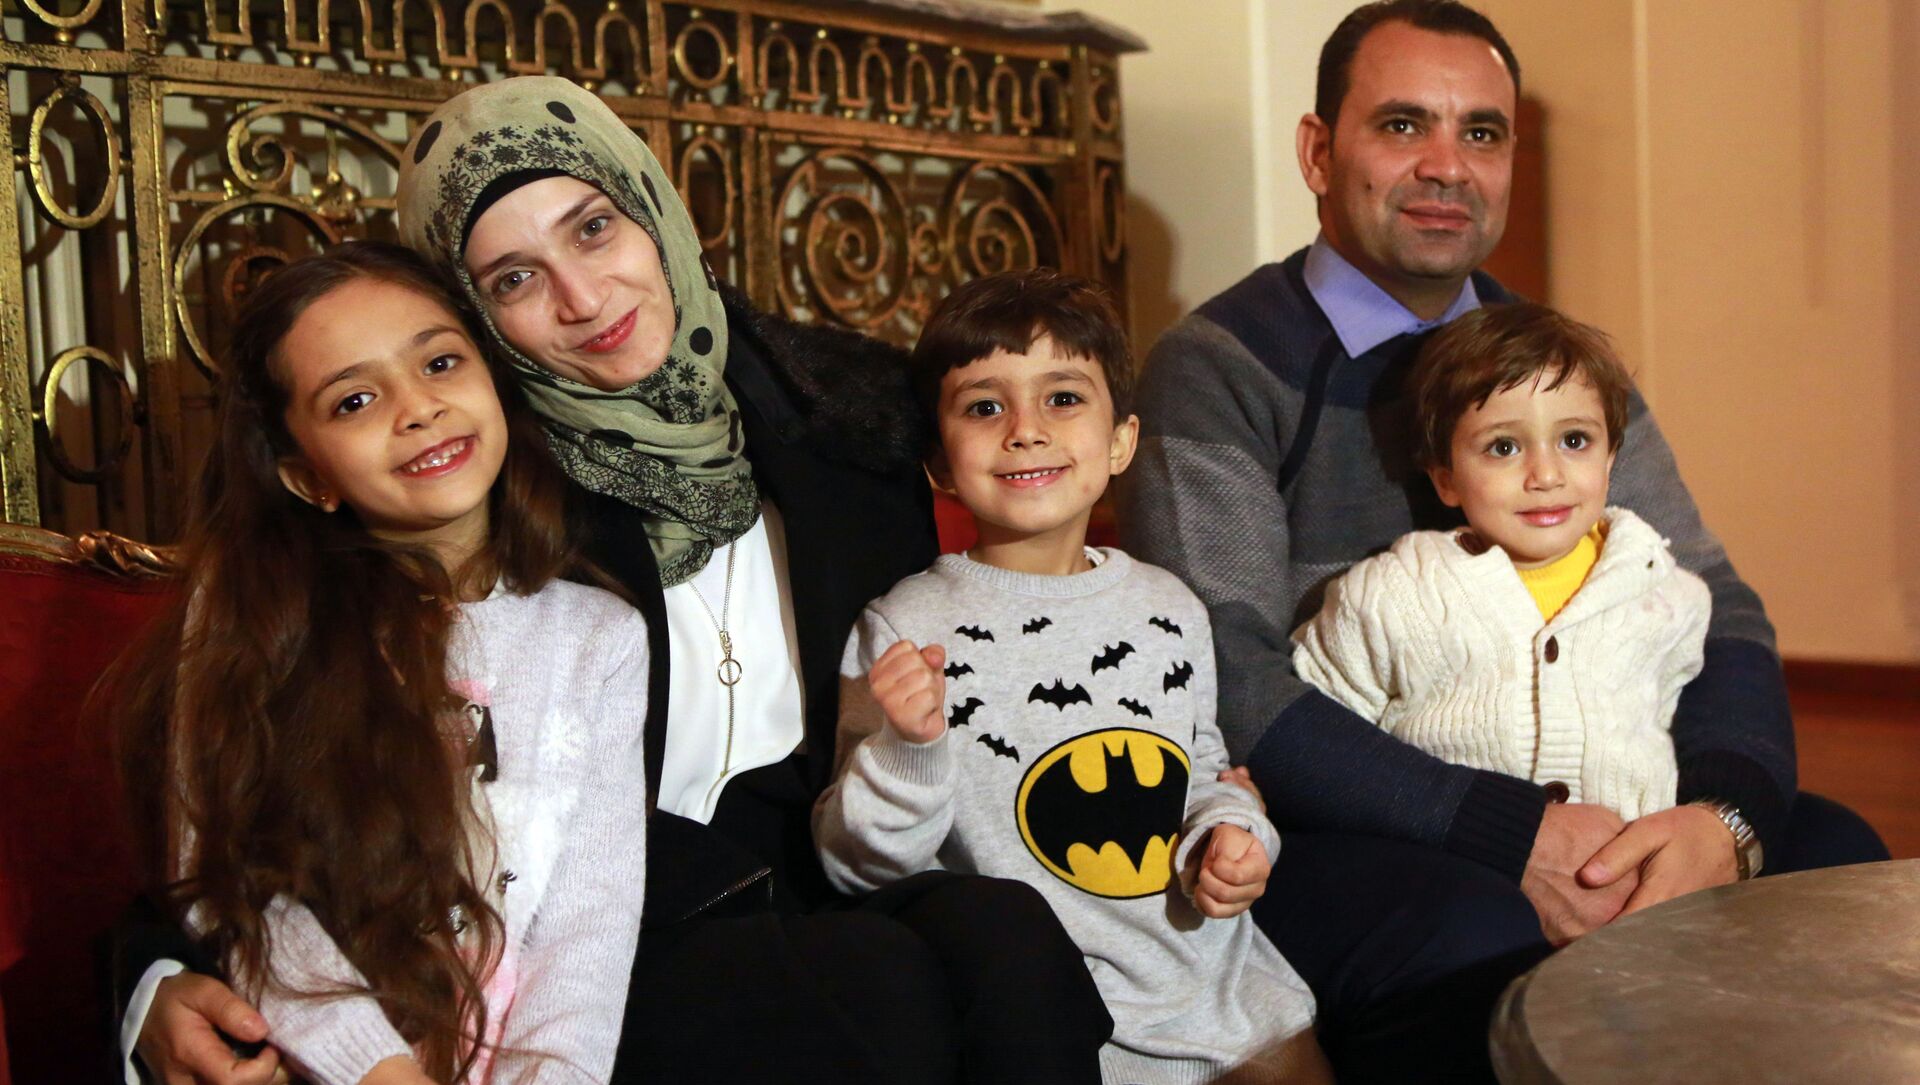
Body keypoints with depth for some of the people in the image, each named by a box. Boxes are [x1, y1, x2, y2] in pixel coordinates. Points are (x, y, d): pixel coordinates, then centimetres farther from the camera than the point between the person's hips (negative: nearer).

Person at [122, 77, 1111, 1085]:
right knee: (882, 986, -31)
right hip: (614, 937, -4)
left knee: (1007, 933, -26)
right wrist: (167, 982, -21)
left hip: (830, 884, 4)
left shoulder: (846, 404, 2)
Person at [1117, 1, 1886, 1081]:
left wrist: (1725, 814, -18)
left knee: (1832, 853, -13)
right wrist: (1506, 830, -25)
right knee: (1491, 942, -34)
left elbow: (1717, 607, 3)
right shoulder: (1219, 368, -9)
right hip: (1323, 829, -5)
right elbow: (1230, 685, -18)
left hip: (1549, 808, 6)